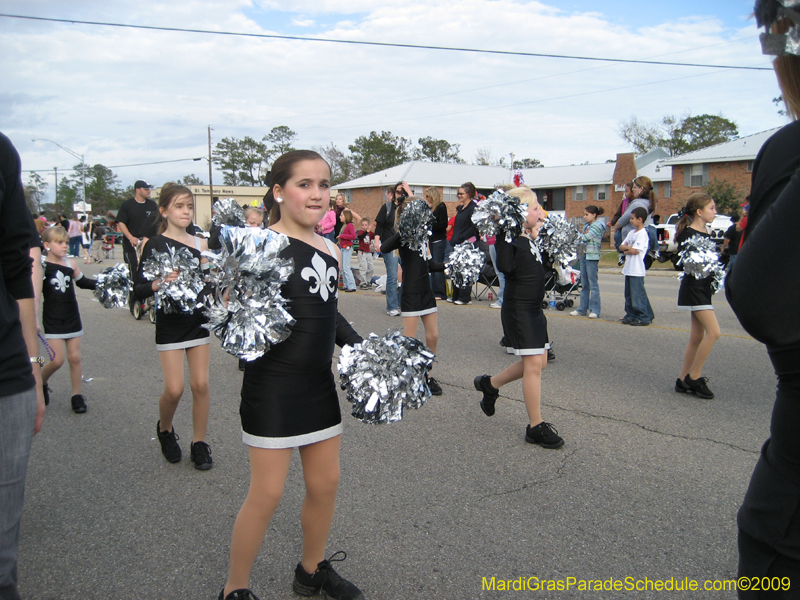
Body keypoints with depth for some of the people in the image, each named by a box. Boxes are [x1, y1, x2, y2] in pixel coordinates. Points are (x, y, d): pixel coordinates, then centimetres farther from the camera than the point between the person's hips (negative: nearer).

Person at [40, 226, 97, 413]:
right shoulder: (41, 267, -10)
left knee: (74, 357, 7)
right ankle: (41, 383, 26)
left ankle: (77, 395, 19)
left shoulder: (71, 265, 3)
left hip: (72, 318, 4)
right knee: (57, 360, -5)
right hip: (53, 320, -4)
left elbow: (82, 282, 18)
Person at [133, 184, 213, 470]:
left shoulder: (200, 244, 5)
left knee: (201, 384, 1)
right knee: (174, 389, -4)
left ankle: (199, 443, 16)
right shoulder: (155, 244, -5)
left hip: (198, 319, 3)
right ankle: (165, 429, 26)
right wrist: (161, 282, -27)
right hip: (169, 322, -3)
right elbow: (139, 290, -10)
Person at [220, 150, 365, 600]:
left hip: (319, 384, 7)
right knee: (267, 494, 1)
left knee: (326, 483, 16)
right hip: (273, 387, -7)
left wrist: (360, 348, 10)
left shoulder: (330, 251, 7)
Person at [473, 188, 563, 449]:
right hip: (518, 309, -10)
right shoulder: (511, 238, -17)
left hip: (533, 310, 10)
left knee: (537, 362, 15)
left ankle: (490, 383, 33)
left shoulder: (529, 239, 11)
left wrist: (539, 233, 17)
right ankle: (536, 427, 4)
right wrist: (502, 236, -32)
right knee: (533, 364, -6)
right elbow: (506, 267, -31)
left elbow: (539, 265, 21)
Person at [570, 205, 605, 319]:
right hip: (584, 255, 8)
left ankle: (595, 310, -2)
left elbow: (586, 237, -14)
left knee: (593, 283, -6)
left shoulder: (598, 225, -8)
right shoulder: (586, 226, 18)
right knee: (584, 284, 11)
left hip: (592, 256, -8)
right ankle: (583, 308, 16)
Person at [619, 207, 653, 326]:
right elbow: (621, 246, 14)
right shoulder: (631, 232, 16)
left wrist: (626, 250, -2)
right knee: (628, 294, 12)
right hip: (628, 269, 9)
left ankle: (643, 317, 0)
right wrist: (628, 247, -6)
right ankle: (631, 315, 20)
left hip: (637, 270, -9)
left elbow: (634, 250, -19)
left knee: (638, 294, -6)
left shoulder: (642, 233, -12)